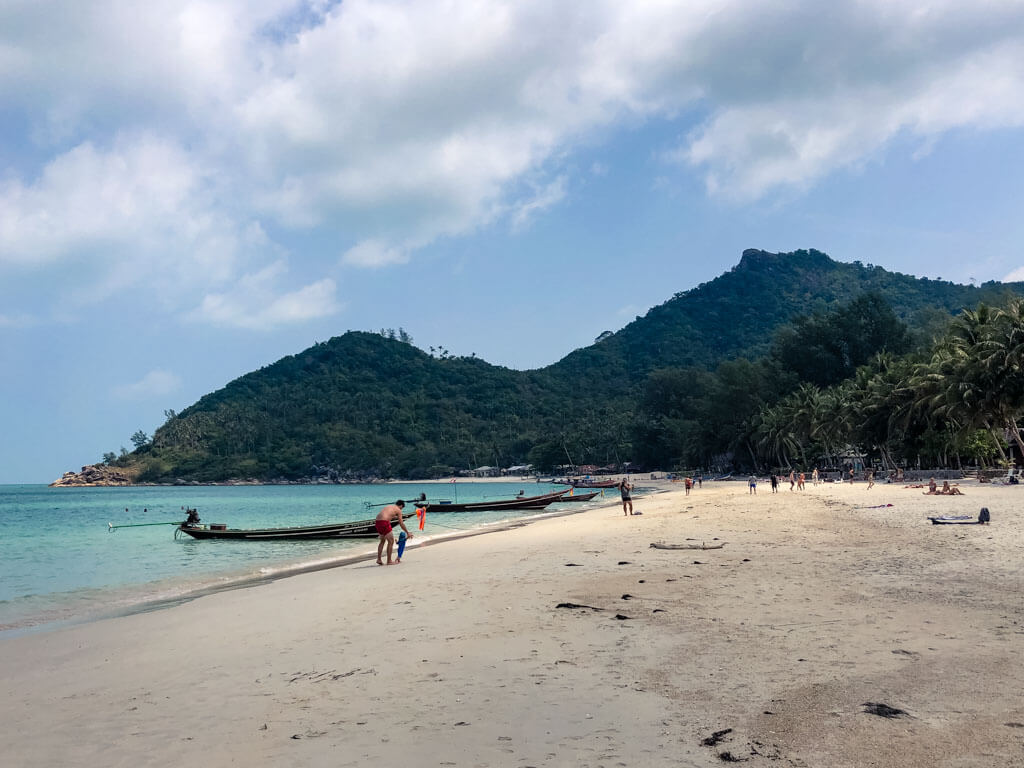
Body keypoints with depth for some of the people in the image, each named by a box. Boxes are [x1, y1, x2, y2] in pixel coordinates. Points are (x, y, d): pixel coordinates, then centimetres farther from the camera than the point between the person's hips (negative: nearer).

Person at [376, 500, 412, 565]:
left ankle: (378, 559, 21)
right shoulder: (398, 510, 7)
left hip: (377, 521, 8)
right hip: (384, 522, -8)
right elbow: (401, 523, 6)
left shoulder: (389, 506, 28)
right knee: (391, 541, 4)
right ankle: (389, 561, 7)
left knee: (382, 540, 24)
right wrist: (407, 533, 14)